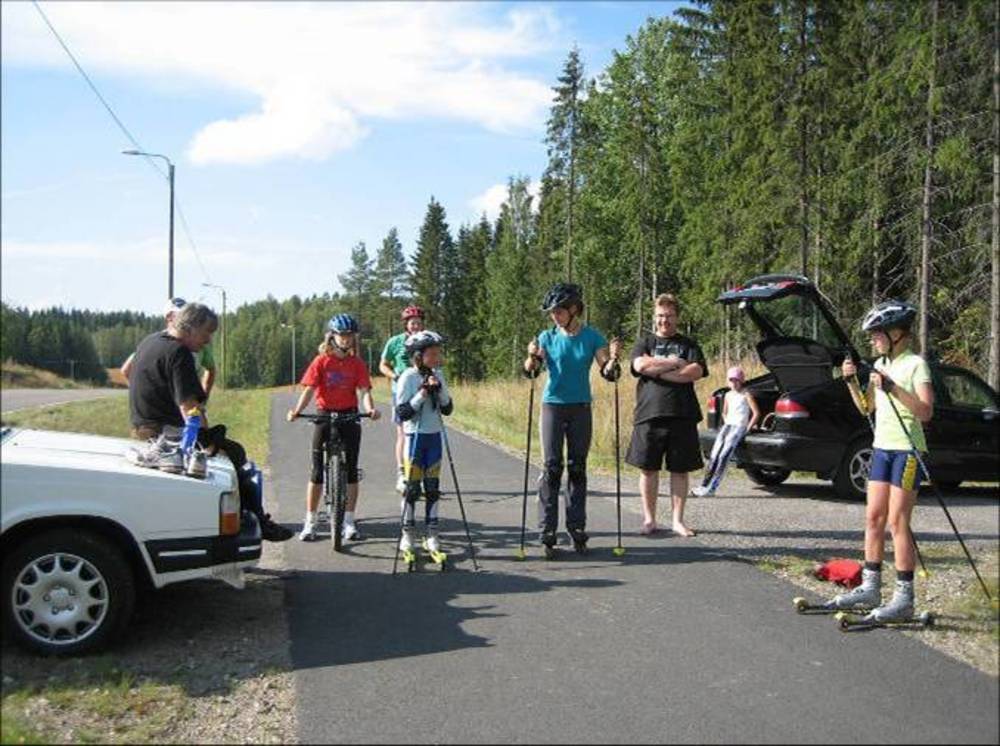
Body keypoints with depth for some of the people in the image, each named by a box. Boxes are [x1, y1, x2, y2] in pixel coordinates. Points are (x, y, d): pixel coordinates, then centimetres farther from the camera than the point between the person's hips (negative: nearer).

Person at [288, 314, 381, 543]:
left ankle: (349, 521, 14)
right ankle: (310, 522, 11)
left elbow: (364, 390, -6)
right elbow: (309, 389, -10)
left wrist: (370, 409, -27)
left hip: (350, 417, 2)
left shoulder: (357, 363, 3)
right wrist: (297, 410, -26)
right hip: (325, 416, -2)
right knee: (318, 471, 2)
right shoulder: (322, 361, -3)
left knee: (351, 471, 4)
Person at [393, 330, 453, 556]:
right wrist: (423, 393, -21)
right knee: (413, 487, -1)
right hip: (415, 435, -4)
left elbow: (448, 409, 4)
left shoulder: (438, 376, 5)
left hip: (434, 436, 5)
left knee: (433, 487, 7)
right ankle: (408, 534, 11)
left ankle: (431, 535, 14)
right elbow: (402, 413, -15)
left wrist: (439, 391, -12)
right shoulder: (408, 377, -10)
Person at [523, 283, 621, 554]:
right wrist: (532, 356, -23)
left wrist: (613, 359, -24)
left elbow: (608, 373, -4)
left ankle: (576, 527, 12)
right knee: (552, 468, -4)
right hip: (553, 406, 0)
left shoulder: (592, 337, -2)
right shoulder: (548, 337, -1)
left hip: (581, 408, 1)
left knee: (577, 468, 5)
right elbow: (531, 372, -3)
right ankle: (548, 530, 0)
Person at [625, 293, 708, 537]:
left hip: (682, 416, 0)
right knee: (648, 469, 3)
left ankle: (678, 521, 13)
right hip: (649, 415, 0)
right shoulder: (644, 342, 13)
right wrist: (675, 363, -7)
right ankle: (649, 519, 14)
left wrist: (658, 371, -9)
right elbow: (640, 365, -8)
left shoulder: (688, 344, 13)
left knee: (680, 470, 4)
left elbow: (696, 372, -5)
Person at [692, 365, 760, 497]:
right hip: (727, 425, 6)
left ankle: (712, 487, -25)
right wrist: (726, 423, 13)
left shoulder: (746, 395, -1)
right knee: (714, 454, -12)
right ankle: (704, 484, -17)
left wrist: (748, 428, -9)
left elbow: (756, 413, -4)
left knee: (724, 455, -21)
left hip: (739, 426, -6)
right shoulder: (728, 395, 17)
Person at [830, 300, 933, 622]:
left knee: (897, 521, -8)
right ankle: (870, 588, 15)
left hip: (907, 450, -8)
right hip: (882, 447, 8)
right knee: (874, 518, 8)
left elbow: (926, 412, -17)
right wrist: (851, 381, 4)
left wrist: (894, 389, -25)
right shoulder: (880, 365, 13)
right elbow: (867, 407, 18)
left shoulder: (916, 365, -10)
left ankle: (904, 598, -4)